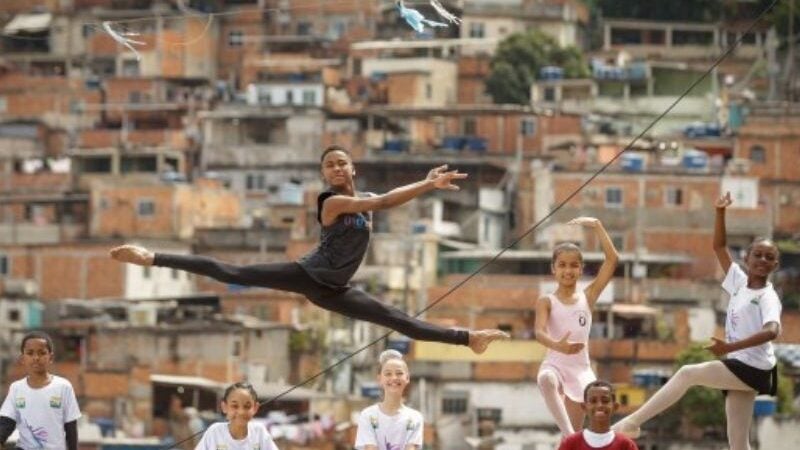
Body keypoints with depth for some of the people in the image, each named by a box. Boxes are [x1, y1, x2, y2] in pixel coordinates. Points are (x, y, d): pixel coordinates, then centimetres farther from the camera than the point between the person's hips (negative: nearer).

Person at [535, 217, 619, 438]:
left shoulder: (588, 296, 5)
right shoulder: (547, 302, -2)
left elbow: (612, 259, 0)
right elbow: (539, 332, -20)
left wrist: (597, 226, -2)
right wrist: (557, 345, -41)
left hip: (580, 369, 3)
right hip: (555, 365, -3)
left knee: (575, 432, 5)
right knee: (547, 380, -40)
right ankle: (568, 434, -43)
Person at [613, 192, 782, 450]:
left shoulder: (767, 297, -11)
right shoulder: (740, 283, 10)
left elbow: (772, 331, -30)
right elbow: (719, 247, 17)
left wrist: (730, 346, -35)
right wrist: (720, 213, 5)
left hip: (752, 368, -8)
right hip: (738, 368, 8)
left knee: (687, 374, -14)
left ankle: (633, 422, -11)